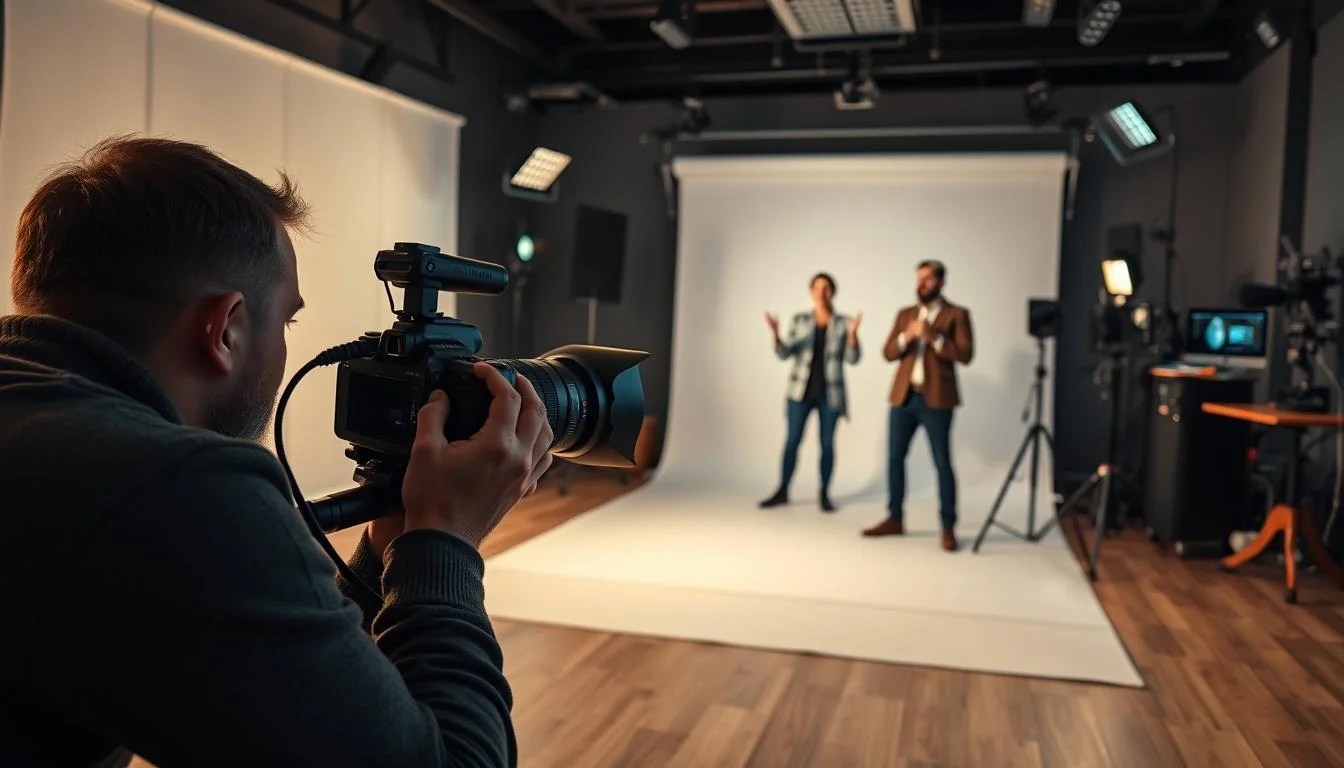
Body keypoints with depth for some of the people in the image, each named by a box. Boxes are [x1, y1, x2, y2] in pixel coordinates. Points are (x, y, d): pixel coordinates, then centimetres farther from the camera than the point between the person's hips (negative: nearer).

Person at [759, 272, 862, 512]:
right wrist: (775, 334, -20)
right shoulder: (799, 320, 4)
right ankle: (782, 491, 9)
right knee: (792, 440, 1)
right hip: (801, 390, 1)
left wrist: (852, 333, -22)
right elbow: (784, 353, -2)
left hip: (830, 392, 0)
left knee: (827, 442, 3)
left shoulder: (843, 322, 1)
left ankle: (824, 494, 12)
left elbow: (852, 358, -6)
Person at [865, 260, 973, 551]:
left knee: (942, 463, -3)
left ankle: (948, 527, 4)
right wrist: (906, 336, -11)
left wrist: (933, 336, -18)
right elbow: (888, 353, 8)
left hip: (936, 399, -5)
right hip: (903, 396, 5)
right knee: (895, 458, 7)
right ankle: (895, 519, 19)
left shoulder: (957, 314, 2)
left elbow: (965, 355, -9)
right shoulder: (905, 314, 15)